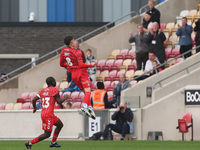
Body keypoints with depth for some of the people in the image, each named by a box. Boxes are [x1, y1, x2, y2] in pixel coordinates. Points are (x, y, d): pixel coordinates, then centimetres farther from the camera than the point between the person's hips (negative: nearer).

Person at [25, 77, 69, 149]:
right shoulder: (54, 90, -7)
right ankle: (30, 143, -10)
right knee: (47, 134, -6)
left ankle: (53, 142, 28)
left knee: (60, 125, 24)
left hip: (43, 113, 9)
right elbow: (59, 101, -13)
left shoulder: (43, 91, 12)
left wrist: (35, 108, 24)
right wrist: (65, 98, 7)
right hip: (48, 114, -9)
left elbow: (34, 99, 6)